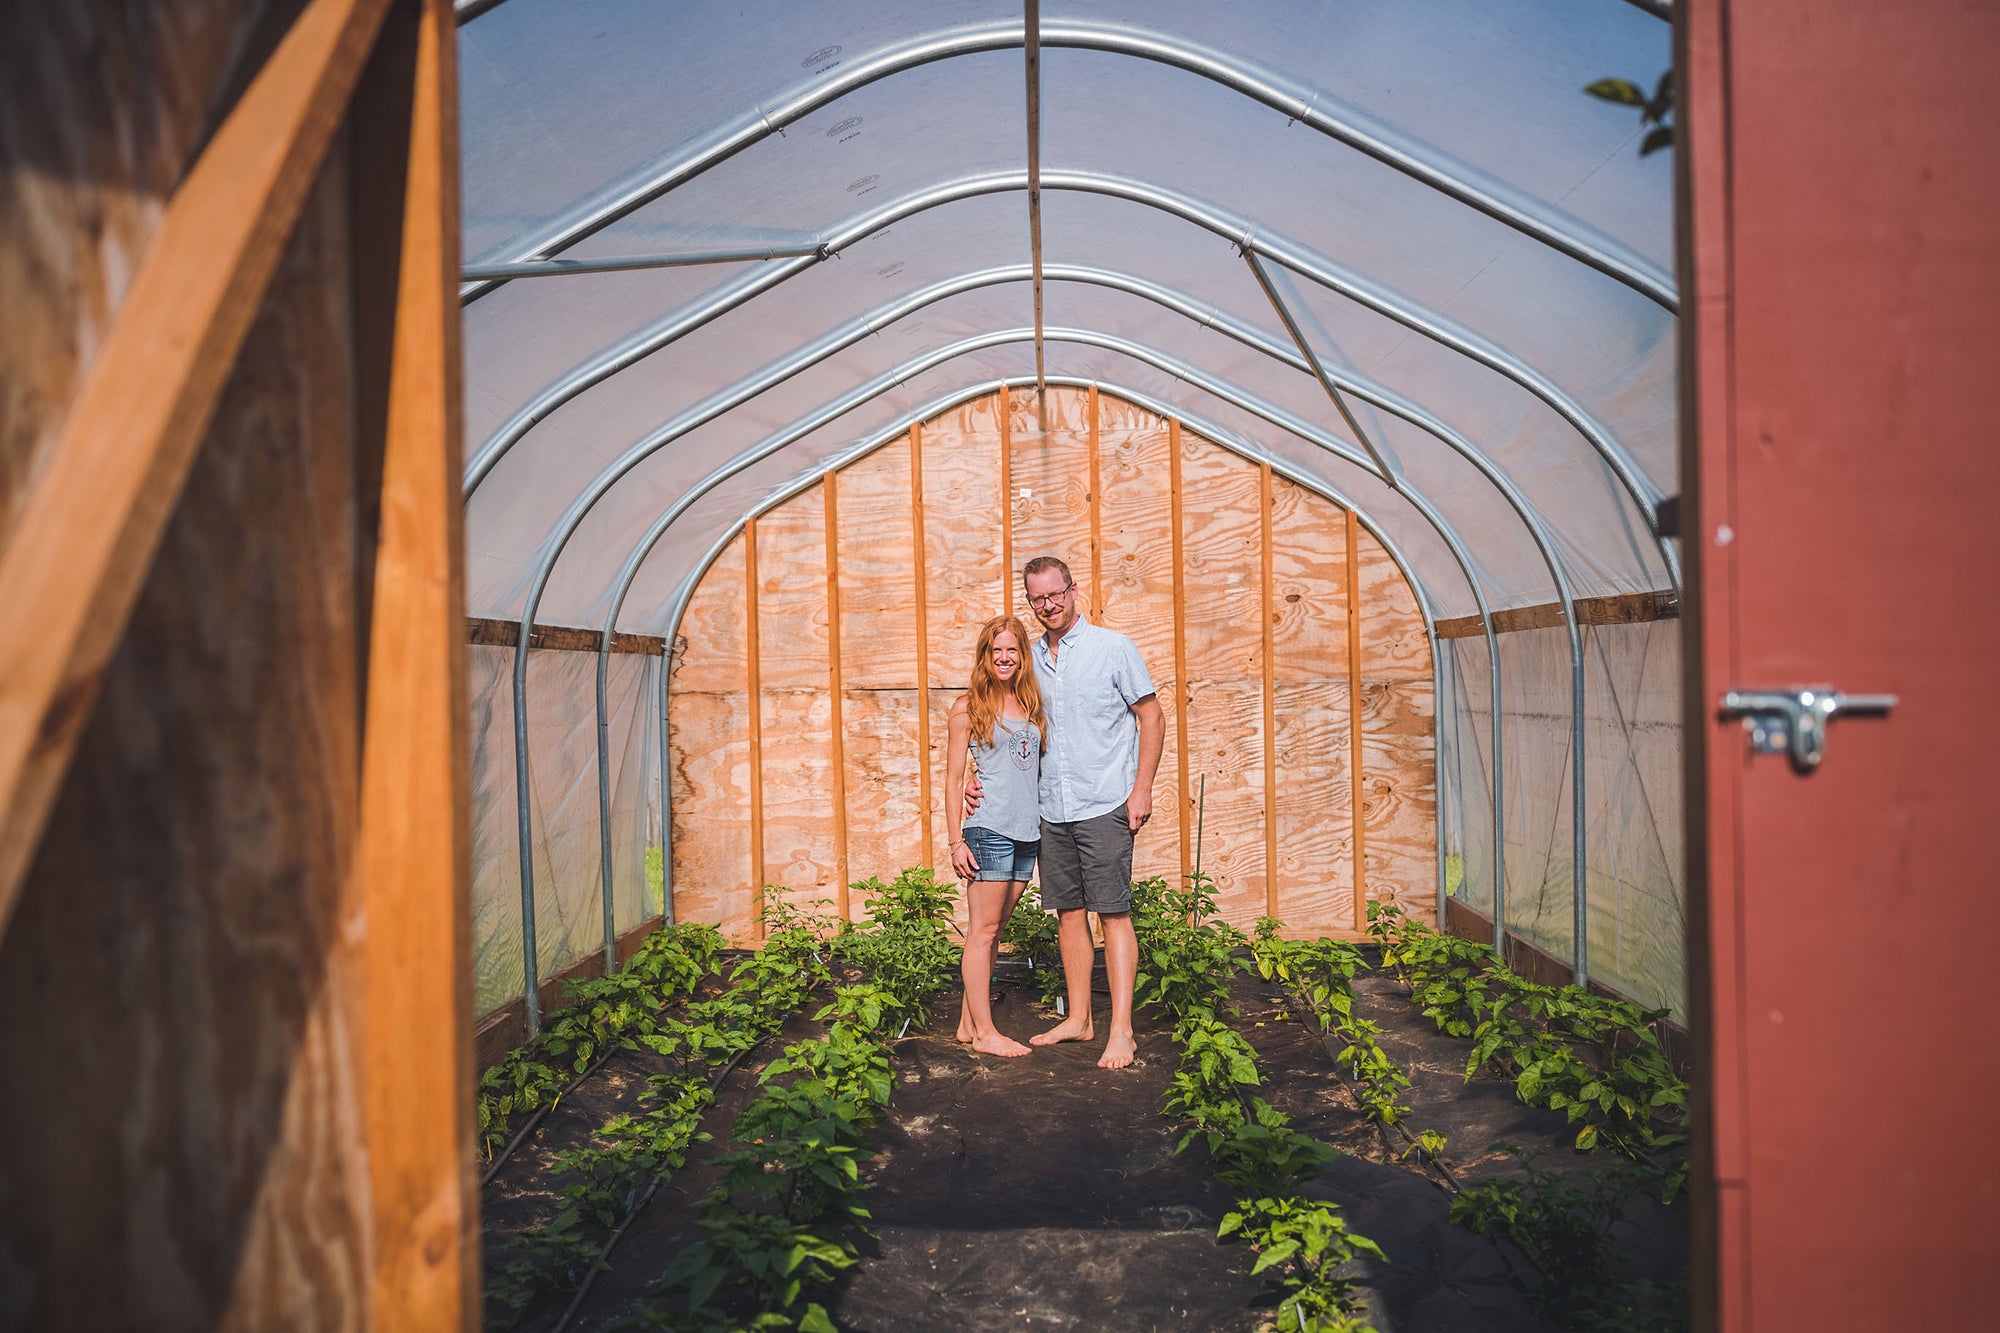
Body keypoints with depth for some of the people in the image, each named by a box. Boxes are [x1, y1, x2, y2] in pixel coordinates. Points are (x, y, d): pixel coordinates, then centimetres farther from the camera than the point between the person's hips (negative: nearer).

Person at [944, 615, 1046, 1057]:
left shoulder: (1031, 704, 14)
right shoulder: (968, 706, 0)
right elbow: (953, 777, 0)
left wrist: (1046, 822, 13)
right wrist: (956, 840, -6)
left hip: (1028, 831, 6)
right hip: (989, 829, -5)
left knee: (994, 929, 10)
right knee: (983, 930, -1)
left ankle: (969, 1022, 19)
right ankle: (984, 1031, 5)